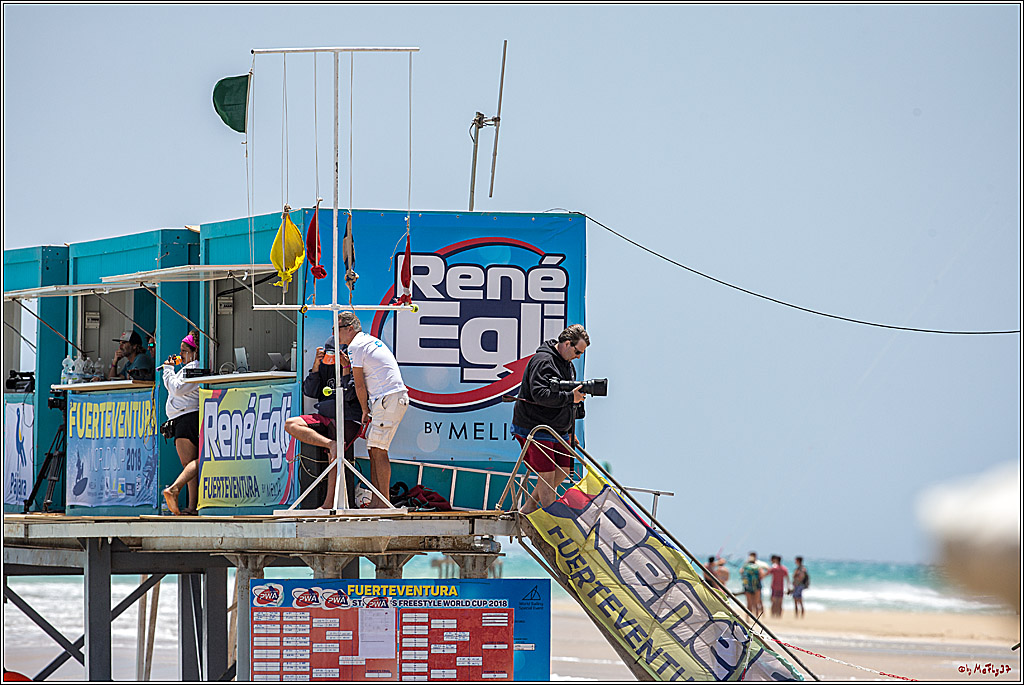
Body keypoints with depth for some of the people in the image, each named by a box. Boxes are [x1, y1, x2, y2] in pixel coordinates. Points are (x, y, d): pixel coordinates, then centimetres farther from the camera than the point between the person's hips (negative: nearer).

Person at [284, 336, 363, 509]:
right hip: (323, 417, 6)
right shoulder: (324, 366, 14)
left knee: (335, 458, -19)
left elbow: (349, 395, -13)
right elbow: (309, 391, 7)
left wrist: (346, 370, -18)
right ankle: (331, 444, -25)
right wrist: (316, 365, -1)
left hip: (347, 419, -6)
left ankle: (329, 503, -15)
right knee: (291, 425, -15)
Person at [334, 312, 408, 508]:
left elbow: (359, 385, -4)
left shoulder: (356, 346, -6)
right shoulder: (369, 341, 23)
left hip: (388, 398, -10)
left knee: (378, 450, -11)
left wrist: (365, 410, 4)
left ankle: (384, 501, -13)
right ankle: (376, 501, 7)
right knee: (374, 451, 9)